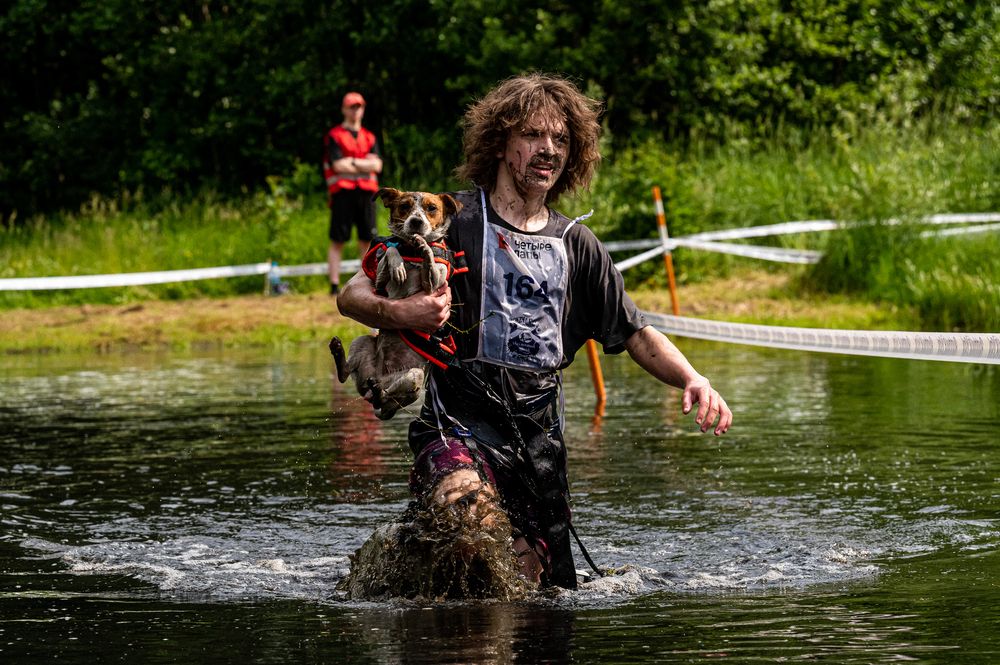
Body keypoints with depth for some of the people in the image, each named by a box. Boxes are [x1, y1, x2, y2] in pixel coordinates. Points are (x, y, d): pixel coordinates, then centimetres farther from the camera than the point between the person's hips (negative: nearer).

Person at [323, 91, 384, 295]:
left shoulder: (369, 138, 18)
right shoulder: (334, 136, 3)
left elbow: (377, 165, 4)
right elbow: (338, 165, -10)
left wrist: (352, 161, -6)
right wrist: (366, 163, 0)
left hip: (366, 193, 5)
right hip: (342, 192, -5)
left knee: (367, 240, 4)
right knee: (337, 241, -5)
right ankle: (334, 285, -6)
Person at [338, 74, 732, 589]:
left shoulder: (576, 245, 14)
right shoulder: (456, 222, -2)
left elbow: (634, 333, 19)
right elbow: (353, 294, -5)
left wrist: (692, 380, 0)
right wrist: (396, 313, -28)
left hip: (540, 443, 6)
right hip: (459, 429, -5)